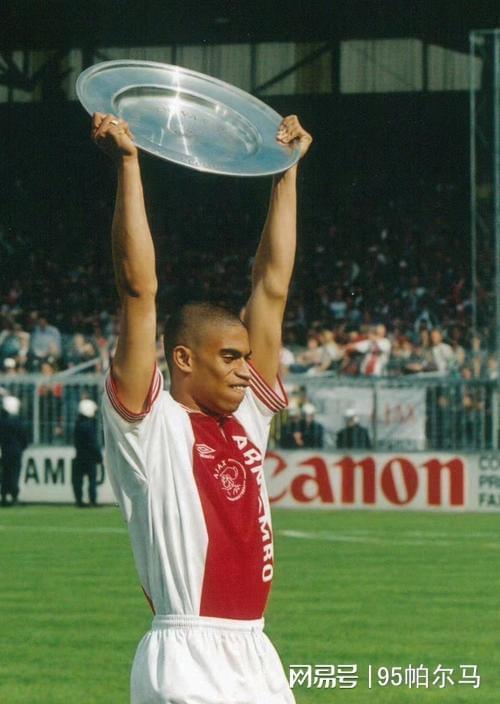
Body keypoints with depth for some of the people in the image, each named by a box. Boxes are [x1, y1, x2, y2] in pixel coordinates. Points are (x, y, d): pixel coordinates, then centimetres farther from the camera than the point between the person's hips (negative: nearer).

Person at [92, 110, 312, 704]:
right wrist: (127, 165, -11)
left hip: (255, 656, 7)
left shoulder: (247, 418, 15)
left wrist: (287, 168, 23)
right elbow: (139, 290, -8)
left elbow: (272, 286, 19)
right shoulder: (150, 423, -1)